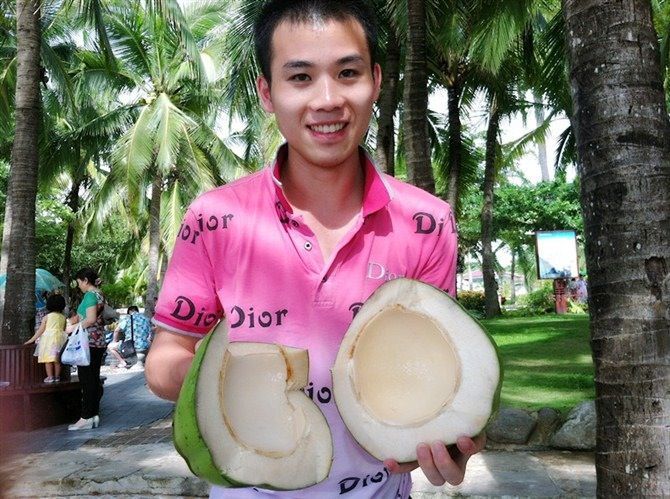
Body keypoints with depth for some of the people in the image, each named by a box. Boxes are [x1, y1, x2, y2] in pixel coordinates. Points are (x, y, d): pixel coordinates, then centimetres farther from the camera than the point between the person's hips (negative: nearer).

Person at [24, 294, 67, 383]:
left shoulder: (47, 317, 1)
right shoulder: (63, 317, 9)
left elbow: (40, 330, 1)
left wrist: (31, 340, 8)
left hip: (48, 338, -3)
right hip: (59, 338, 3)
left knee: (48, 359, 1)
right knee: (57, 359, 8)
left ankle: (50, 377, -2)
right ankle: (57, 377, 10)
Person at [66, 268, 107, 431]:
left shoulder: (90, 295, -12)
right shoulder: (99, 294, 16)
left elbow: (91, 320, -21)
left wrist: (74, 327, -10)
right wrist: (78, 318, 13)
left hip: (89, 342, -9)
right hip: (99, 342, 9)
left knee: (86, 379, -5)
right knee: (94, 379, 10)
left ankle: (86, 417, -2)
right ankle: (94, 414, 14)